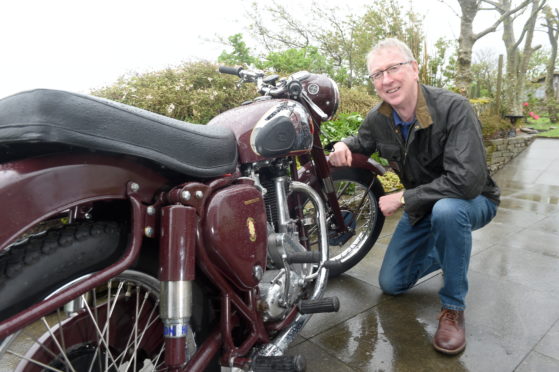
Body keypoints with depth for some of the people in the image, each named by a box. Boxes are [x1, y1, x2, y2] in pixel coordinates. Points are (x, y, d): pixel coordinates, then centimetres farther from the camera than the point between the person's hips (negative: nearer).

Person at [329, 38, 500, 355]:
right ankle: (450, 250, 32)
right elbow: (362, 143, 12)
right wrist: (343, 145, -14)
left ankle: (454, 307, -17)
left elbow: (467, 180, -38)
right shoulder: (378, 119, -10)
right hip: (422, 206, 5)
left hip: (472, 200, -5)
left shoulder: (454, 108, -28)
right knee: (391, 284, 7)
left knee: (446, 210, -43)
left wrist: (402, 198, -30)